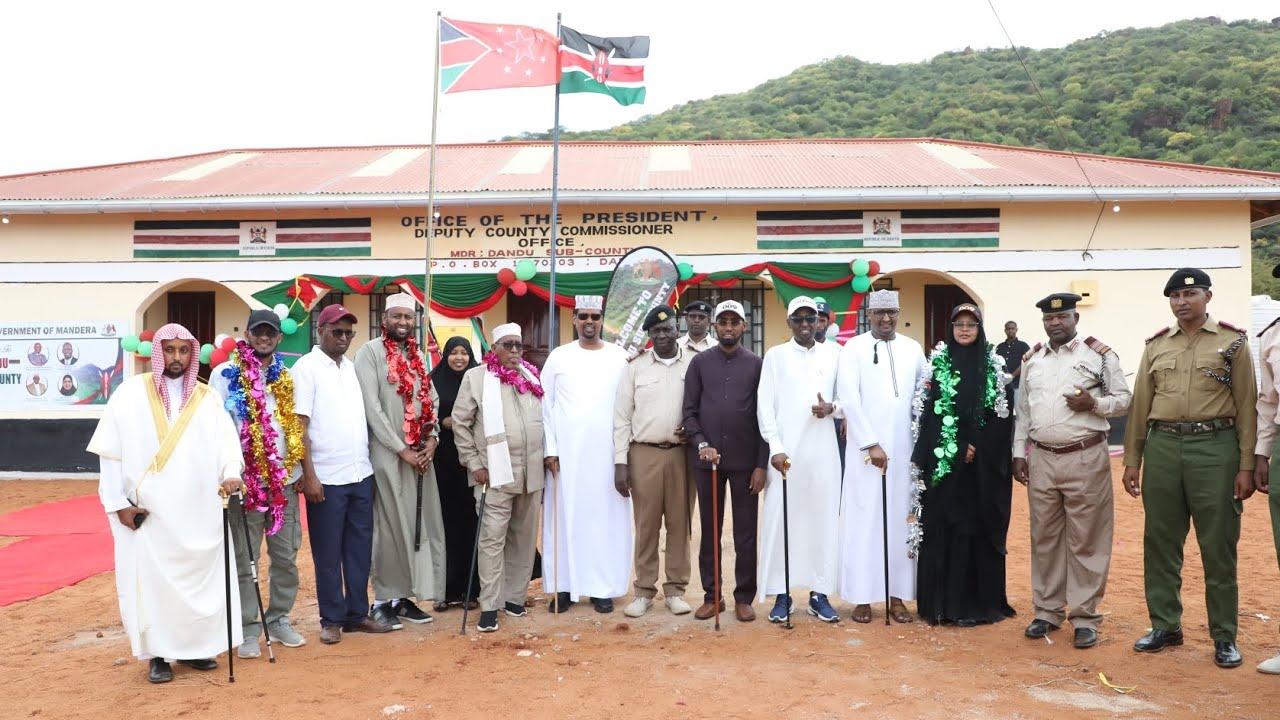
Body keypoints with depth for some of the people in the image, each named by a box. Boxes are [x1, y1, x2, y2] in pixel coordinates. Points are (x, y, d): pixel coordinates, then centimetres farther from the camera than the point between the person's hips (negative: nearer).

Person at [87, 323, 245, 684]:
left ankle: (194, 645, 24)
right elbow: (110, 452, 1)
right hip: (145, 512, -2)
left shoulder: (206, 398, 8)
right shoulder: (130, 393, 1)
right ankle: (157, 654, 16)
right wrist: (117, 502, -5)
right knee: (148, 580, 2)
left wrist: (231, 474, -22)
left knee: (200, 577, 8)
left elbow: (227, 441, -1)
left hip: (198, 512, 2)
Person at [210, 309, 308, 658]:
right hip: (245, 481, -4)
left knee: (286, 556, 10)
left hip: (284, 480, 4)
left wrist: (300, 469, 7)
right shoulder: (225, 374, -1)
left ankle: (279, 619, 24)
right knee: (245, 559, 2)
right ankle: (248, 628, 12)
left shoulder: (287, 377, 10)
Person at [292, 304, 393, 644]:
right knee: (328, 553, 5)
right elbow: (299, 425, -10)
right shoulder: (306, 367, -6)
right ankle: (332, 619, 16)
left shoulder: (353, 366, 11)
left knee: (360, 548, 11)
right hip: (327, 478, -6)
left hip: (362, 474, 6)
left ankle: (357, 613, 22)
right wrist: (309, 475, -15)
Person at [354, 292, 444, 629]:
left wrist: (432, 438, -3)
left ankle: (402, 595, 17)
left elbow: (431, 400, 15)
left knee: (421, 525, 7)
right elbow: (371, 407, -12)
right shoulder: (370, 352, -4)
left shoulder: (417, 355, 16)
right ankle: (383, 599, 10)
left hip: (421, 454, 6)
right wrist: (402, 450, -14)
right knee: (389, 527, -1)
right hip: (388, 455, -6)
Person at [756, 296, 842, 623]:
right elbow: (765, 405, -1)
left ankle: (820, 593, 14)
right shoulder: (775, 355, 4)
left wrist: (831, 407, -12)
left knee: (823, 519, 4)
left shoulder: (833, 354, 9)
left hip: (823, 452, 2)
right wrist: (775, 448, -10)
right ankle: (782, 594, 7)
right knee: (780, 520, -2)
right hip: (786, 452, -2)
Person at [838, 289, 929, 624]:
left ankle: (897, 596, 15)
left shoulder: (912, 348, 9)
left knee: (901, 522, 7)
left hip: (904, 450, 3)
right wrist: (871, 444, -12)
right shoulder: (853, 348, -1)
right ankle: (862, 597, 7)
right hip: (866, 451, -3)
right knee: (864, 523, -1)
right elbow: (849, 400, -8)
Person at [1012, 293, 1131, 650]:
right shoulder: (1032, 359, 12)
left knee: (1085, 540, 2)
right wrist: (1019, 453, 9)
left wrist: (1094, 403, -17)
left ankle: (1085, 617, 12)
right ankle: (1047, 611, 21)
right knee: (1044, 538, 10)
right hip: (1041, 458, 4)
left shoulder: (1099, 354, 0)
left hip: (1085, 458, -4)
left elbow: (1123, 400, 2)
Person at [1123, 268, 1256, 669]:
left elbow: (1246, 405, -1)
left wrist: (1246, 466, -6)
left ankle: (1224, 637, 15)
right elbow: (1140, 405, 12)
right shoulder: (1155, 346, 11)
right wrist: (1131, 461, 9)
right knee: (1160, 542, 8)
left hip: (1215, 448, -3)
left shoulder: (1233, 342, 2)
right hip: (1162, 447, 3)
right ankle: (1165, 625, 22)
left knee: (1218, 546, 3)